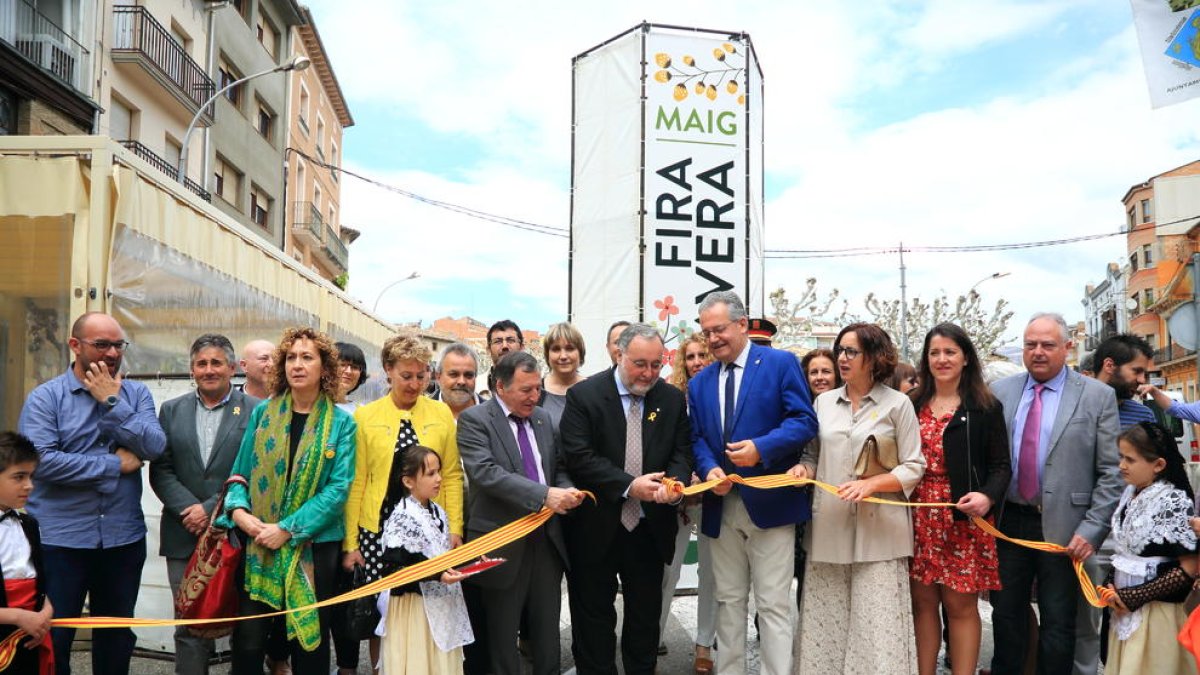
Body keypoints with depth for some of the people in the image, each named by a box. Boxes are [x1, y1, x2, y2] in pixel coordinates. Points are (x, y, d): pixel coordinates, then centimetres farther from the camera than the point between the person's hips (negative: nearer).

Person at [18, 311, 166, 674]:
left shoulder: (136, 393, 4)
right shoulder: (45, 397, -4)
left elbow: (154, 447, -10)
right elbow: (41, 460, -18)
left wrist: (112, 402, -14)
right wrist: (116, 464, -14)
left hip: (124, 537, 3)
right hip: (60, 539, -3)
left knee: (117, 635, 17)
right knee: (53, 637, 7)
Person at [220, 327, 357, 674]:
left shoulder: (340, 423, -2)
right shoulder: (262, 413, 6)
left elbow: (338, 487, -9)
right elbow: (241, 472, 9)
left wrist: (287, 529, -16)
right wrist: (238, 510, -12)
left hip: (313, 545, -1)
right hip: (257, 544, 2)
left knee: (309, 640, 10)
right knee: (248, 642, 1)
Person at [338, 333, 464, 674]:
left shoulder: (442, 413, 5)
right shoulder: (365, 415, 2)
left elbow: (452, 475, 6)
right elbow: (356, 482, 2)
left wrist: (455, 528, -2)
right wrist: (350, 543, 0)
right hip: (378, 529, -1)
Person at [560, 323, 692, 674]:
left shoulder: (673, 398, 3)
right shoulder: (584, 395, -9)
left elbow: (682, 451, 4)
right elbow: (579, 457, -15)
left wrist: (676, 482, -19)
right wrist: (629, 485, -23)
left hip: (650, 527, 3)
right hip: (597, 526, -3)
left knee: (647, 613, 13)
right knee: (594, 614, 9)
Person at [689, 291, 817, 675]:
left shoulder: (781, 364, -2)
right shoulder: (699, 383, 13)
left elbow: (805, 422, -10)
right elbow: (696, 438, 9)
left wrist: (761, 447, -23)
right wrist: (709, 469, -12)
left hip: (769, 503, -5)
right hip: (721, 507, 5)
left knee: (773, 604, -2)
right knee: (728, 601, 13)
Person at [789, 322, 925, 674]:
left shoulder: (898, 403, -1)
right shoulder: (824, 402, 10)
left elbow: (913, 467, -2)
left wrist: (870, 484, -16)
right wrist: (803, 469, -5)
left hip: (878, 529, -3)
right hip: (829, 527, 4)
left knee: (877, 624, -3)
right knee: (826, 620, 6)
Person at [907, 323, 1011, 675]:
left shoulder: (985, 407, 1)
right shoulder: (911, 404, 10)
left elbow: (1001, 465, -2)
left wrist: (987, 496, -20)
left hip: (964, 517, -3)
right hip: (918, 517, 3)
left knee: (961, 605, 1)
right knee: (923, 602, 7)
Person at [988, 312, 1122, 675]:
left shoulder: (1098, 396, -3)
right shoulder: (1000, 391, 5)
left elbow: (1111, 473, -5)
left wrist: (1092, 530, -11)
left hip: (1063, 529, -2)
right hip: (1008, 522, 3)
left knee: (1059, 625, 8)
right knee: (1006, 614, 13)